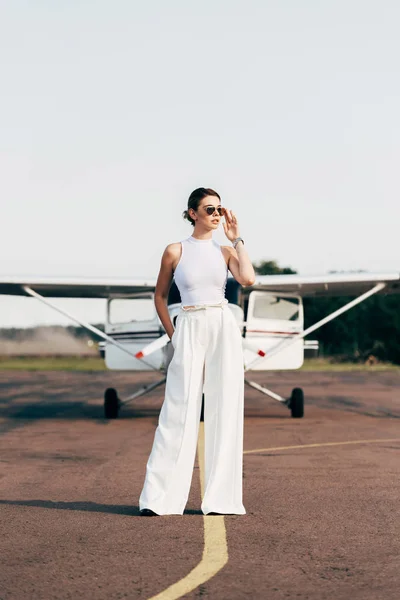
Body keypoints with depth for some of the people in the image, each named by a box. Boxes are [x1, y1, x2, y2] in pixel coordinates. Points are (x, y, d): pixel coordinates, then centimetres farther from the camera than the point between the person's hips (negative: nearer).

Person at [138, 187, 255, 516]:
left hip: (224, 328, 2)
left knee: (225, 411, 1)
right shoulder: (175, 251, 4)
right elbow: (160, 295, 13)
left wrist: (236, 238, 0)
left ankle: (222, 497, 7)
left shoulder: (225, 251, 9)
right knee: (179, 411, -5)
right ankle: (158, 498, -1)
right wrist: (172, 334, 5)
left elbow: (248, 278, -10)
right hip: (190, 329, -2)